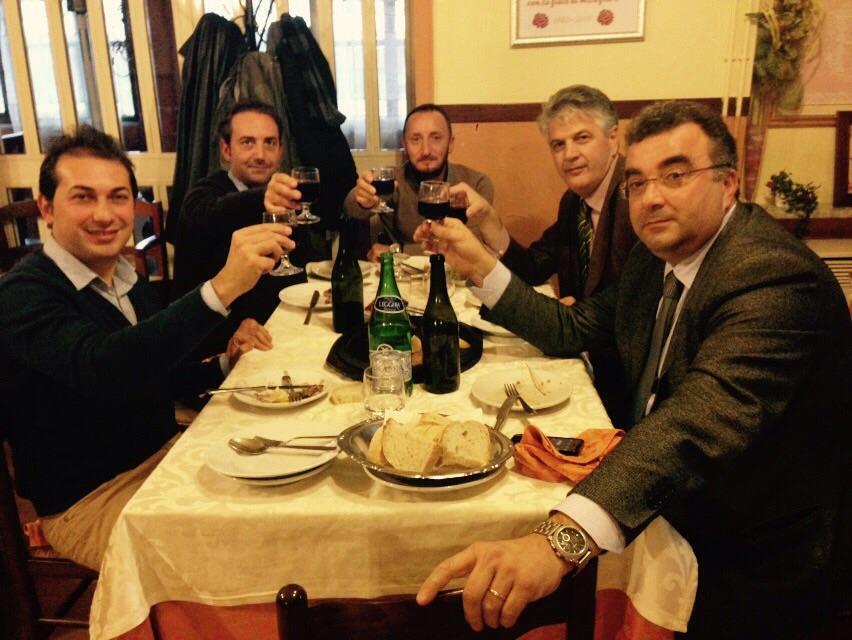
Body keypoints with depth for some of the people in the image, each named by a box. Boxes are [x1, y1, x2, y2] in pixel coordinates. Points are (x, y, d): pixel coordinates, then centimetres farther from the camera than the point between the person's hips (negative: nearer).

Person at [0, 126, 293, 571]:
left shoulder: (130, 282, 5)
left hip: (163, 455, 7)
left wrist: (226, 362, -2)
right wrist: (220, 289, -49)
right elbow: (101, 369, -39)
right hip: (86, 501, -7)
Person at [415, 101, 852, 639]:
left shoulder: (775, 277, -27)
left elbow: (710, 413, -43)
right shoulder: (657, 257, 1)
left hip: (755, 561, -6)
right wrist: (481, 266, -1)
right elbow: (573, 330, 10)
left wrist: (564, 538, -55)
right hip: (669, 506, 7)